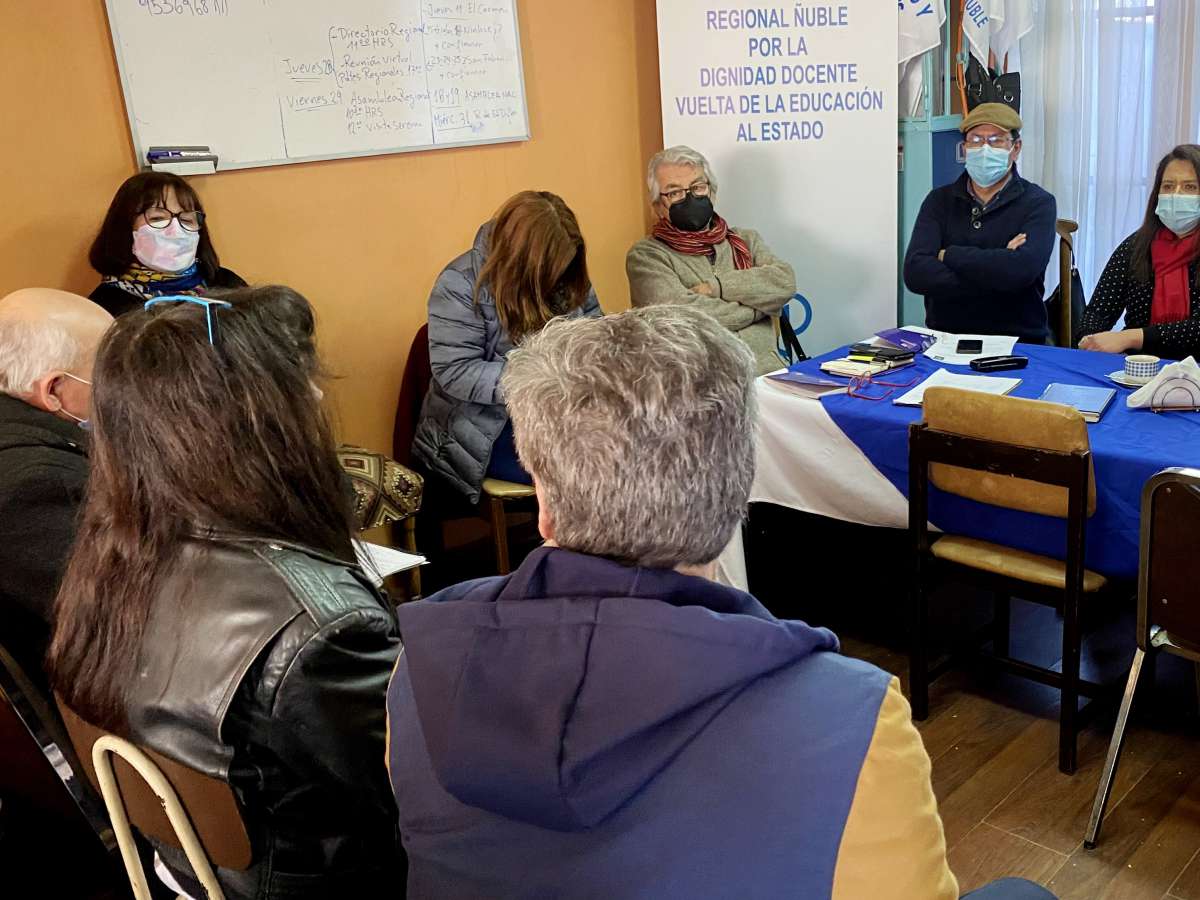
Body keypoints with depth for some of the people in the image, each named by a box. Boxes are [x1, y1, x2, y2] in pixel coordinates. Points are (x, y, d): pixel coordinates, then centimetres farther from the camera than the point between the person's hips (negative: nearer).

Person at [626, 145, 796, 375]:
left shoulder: (745, 240, 18)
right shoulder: (645, 256, 3)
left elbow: (785, 282, 1)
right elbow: (683, 311, -12)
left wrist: (716, 286, -9)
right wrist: (758, 307, -1)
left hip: (768, 372, 5)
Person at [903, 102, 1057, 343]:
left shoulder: (1038, 203, 1)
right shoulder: (939, 200, 9)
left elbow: (1020, 270, -18)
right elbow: (915, 273, -7)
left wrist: (948, 255, -8)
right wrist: (995, 272, -12)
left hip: (1018, 341, -2)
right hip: (945, 339, 2)